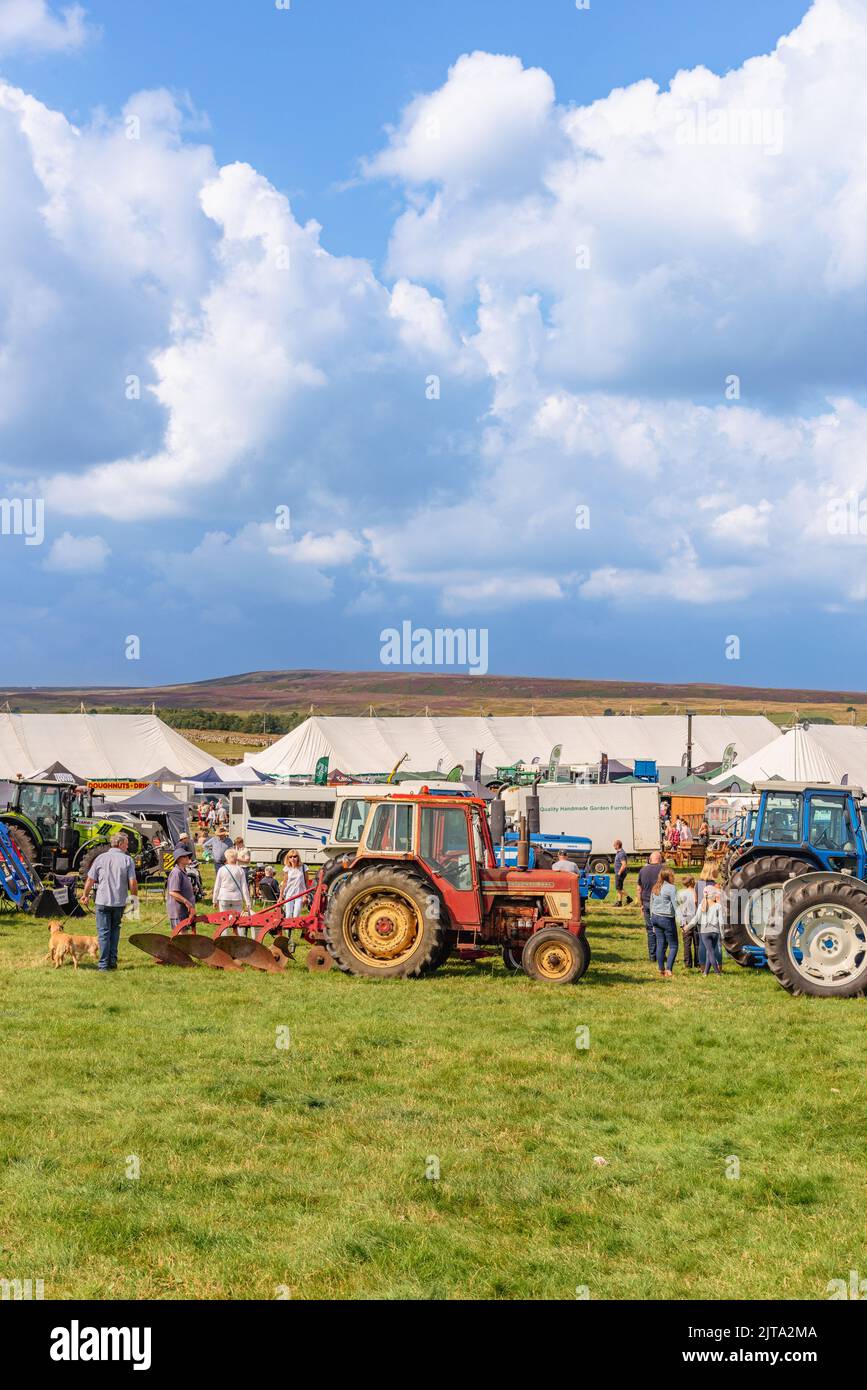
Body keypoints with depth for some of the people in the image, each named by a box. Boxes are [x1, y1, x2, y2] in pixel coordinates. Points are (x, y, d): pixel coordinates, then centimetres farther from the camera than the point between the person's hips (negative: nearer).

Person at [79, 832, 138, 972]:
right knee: (115, 930, 16)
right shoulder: (127, 860, -3)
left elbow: (90, 880, 2)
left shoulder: (101, 858, -1)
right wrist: (135, 897, 8)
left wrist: (85, 895, 16)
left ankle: (104, 964, -1)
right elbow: (132, 883, -7)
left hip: (103, 901, -1)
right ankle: (113, 962, 13)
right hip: (120, 901, 1)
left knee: (103, 931, 3)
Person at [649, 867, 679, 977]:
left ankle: (661, 969, 15)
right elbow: (676, 906, -14)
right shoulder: (671, 888, -11)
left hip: (655, 917, 7)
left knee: (660, 944, 13)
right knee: (673, 946, 1)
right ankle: (669, 969, -9)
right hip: (667, 918, -7)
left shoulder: (655, 888, 10)